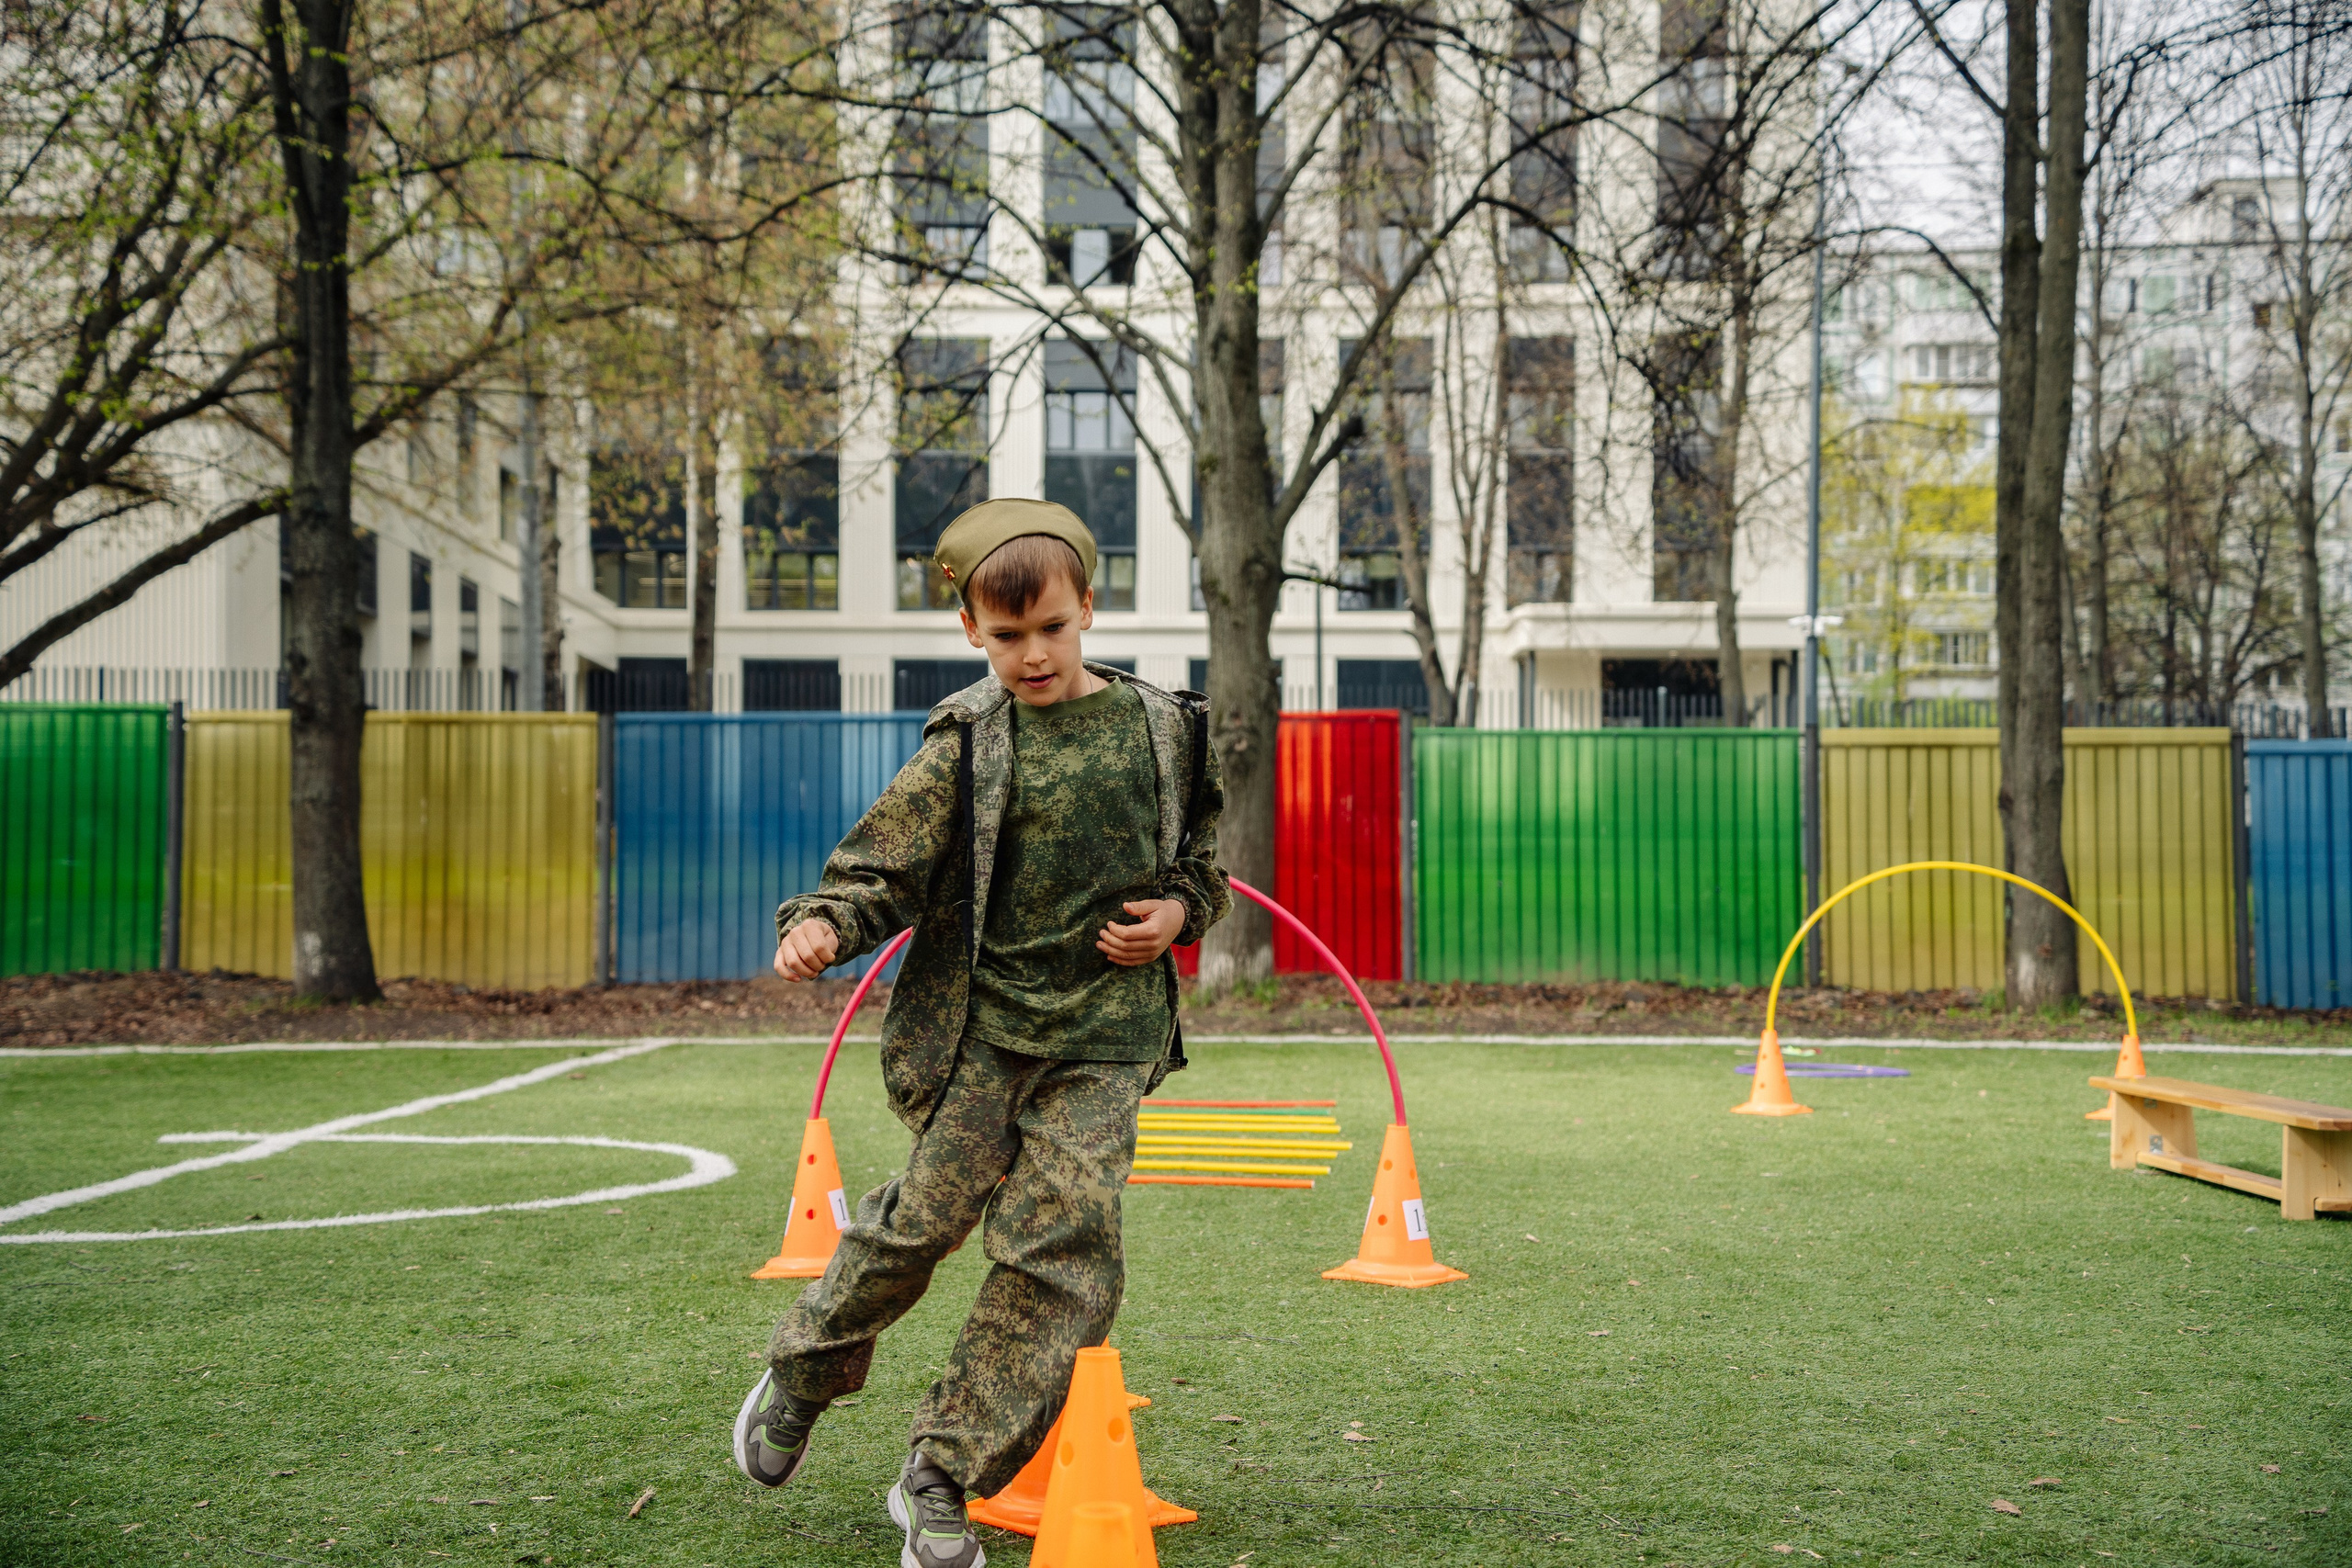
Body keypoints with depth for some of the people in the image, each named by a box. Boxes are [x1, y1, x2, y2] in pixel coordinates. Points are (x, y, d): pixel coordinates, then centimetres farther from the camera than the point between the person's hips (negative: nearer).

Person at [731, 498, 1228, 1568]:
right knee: (925, 1215, 1)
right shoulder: (967, 742, -2)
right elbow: (884, 861, -7)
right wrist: (823, 924, -26)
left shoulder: (1163, 731, 7)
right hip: (975, 1028, -2)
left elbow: (1202, 864, 20)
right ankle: (799, 1380, 31)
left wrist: (1175, 915, 0)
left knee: (1059, 1245, -7)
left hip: (1101, 1041, 2)